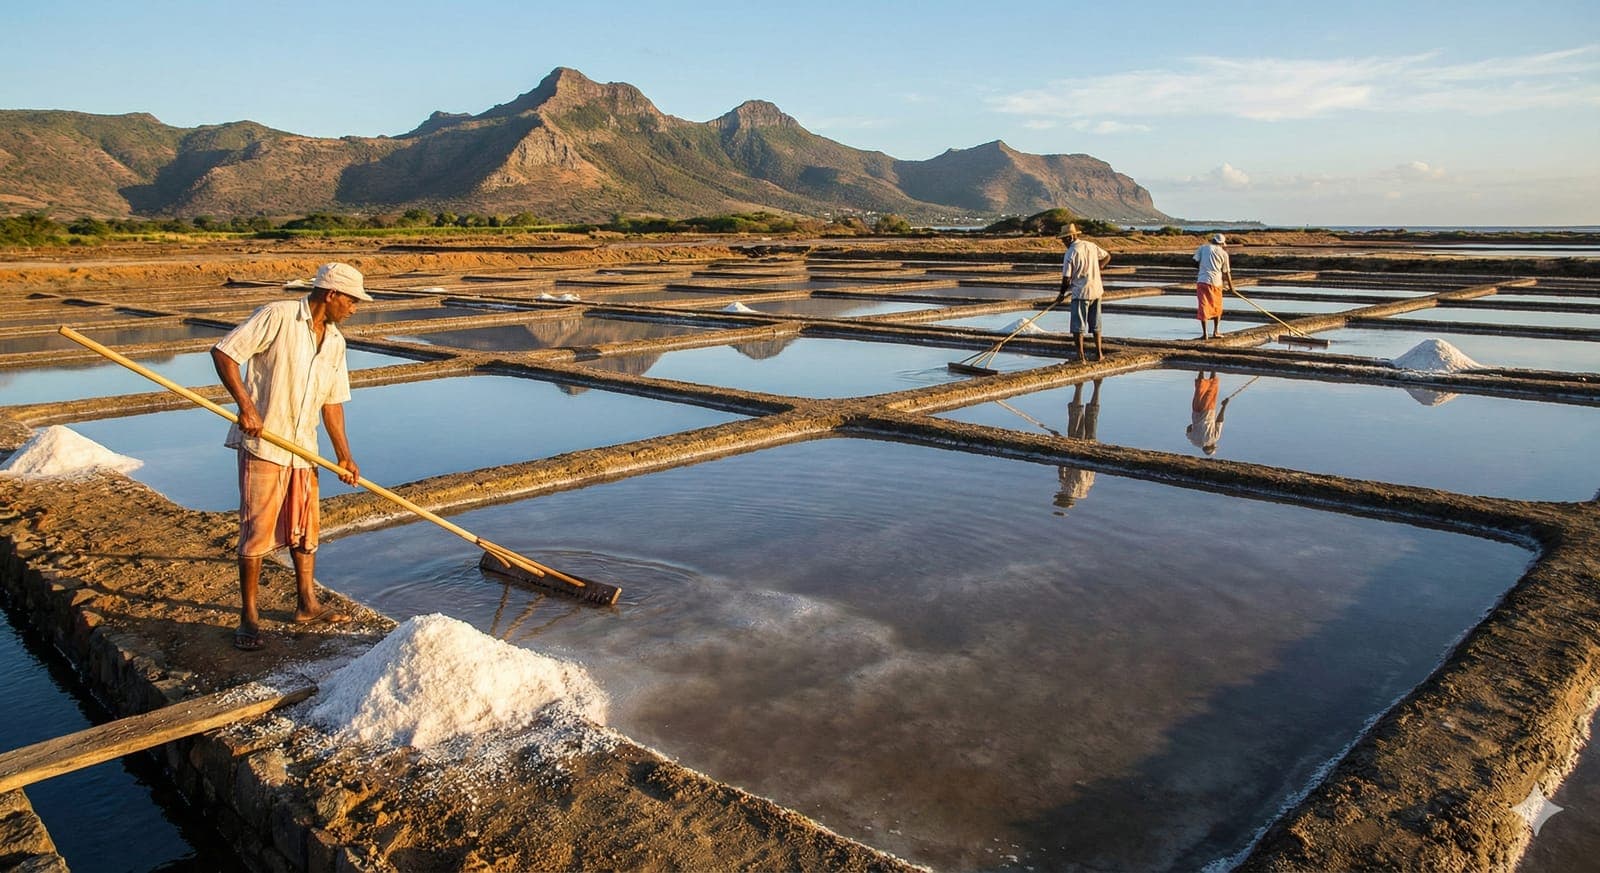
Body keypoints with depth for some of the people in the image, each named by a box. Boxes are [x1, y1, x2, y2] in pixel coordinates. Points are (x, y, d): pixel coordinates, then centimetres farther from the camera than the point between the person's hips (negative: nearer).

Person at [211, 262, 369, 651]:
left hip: (303, 448, 7)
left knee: (305, 527, 14)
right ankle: (248, 617, 8)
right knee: (258, 528, -3)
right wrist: (245, 405, -23)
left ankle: (306, 603, 28)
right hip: (262, 444, -7)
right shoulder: (277, 316, -11)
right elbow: (223, 352, -14)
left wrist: (344, 456, 9)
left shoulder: (334, 341, 10)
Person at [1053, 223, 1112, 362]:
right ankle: (1099, 353, 21)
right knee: (1095, 324, 16)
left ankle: (1080, 356, 1)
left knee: (1078, 326, 2)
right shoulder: (1092, 246, 5)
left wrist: (1061, 293, 3)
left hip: (1081, 293, -6)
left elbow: (1066, 278, -12)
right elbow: (1107, 256, 20)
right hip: (1096, 290, 6)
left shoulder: (1070, 253, -13)